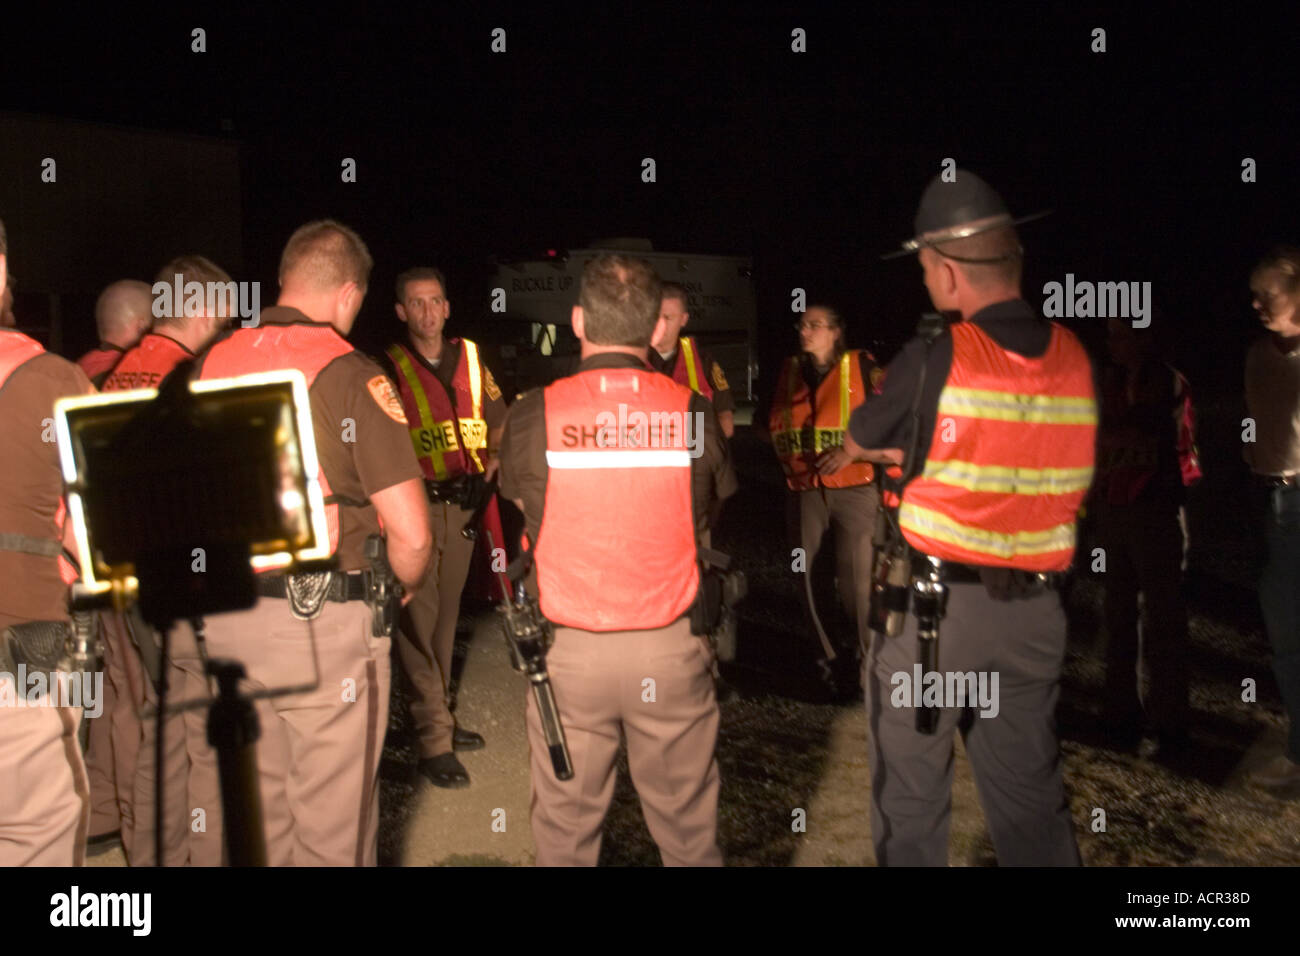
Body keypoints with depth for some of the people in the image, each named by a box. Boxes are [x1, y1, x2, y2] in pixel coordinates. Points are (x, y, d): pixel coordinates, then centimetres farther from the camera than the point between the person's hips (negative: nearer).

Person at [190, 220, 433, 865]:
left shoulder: (210, 365, 3)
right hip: (324, 623, -6)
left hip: (226, 616, 6)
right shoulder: (350, 374, -14)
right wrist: (406, 586, 2)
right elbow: (410, 534, -19)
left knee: (257, 807, 23)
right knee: (330, 824, 10)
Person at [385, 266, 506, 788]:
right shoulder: (389, 367, -5)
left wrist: (489, 467, 7)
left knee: (446, 611, 14)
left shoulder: (470, 357, 10)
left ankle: (439, 713, 28)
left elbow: (498, 422, 20)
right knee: (419, 616, -6)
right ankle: (434, 740, -2)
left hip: (462, 502, 5)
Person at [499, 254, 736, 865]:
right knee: (687, 825, 16)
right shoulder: (692, 412, -7)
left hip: (568, 650, 0)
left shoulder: (532, 415, -9)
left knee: (565, 828, 15)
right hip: (670, 650, 1)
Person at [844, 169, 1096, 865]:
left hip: (932, 603, -5)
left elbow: (858, 444, 2)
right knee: (1031, 793, 17)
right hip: (1033, 608, 5)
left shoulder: (934, 359, -13)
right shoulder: (1074, 359, 2)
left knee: (910, 795, 9)